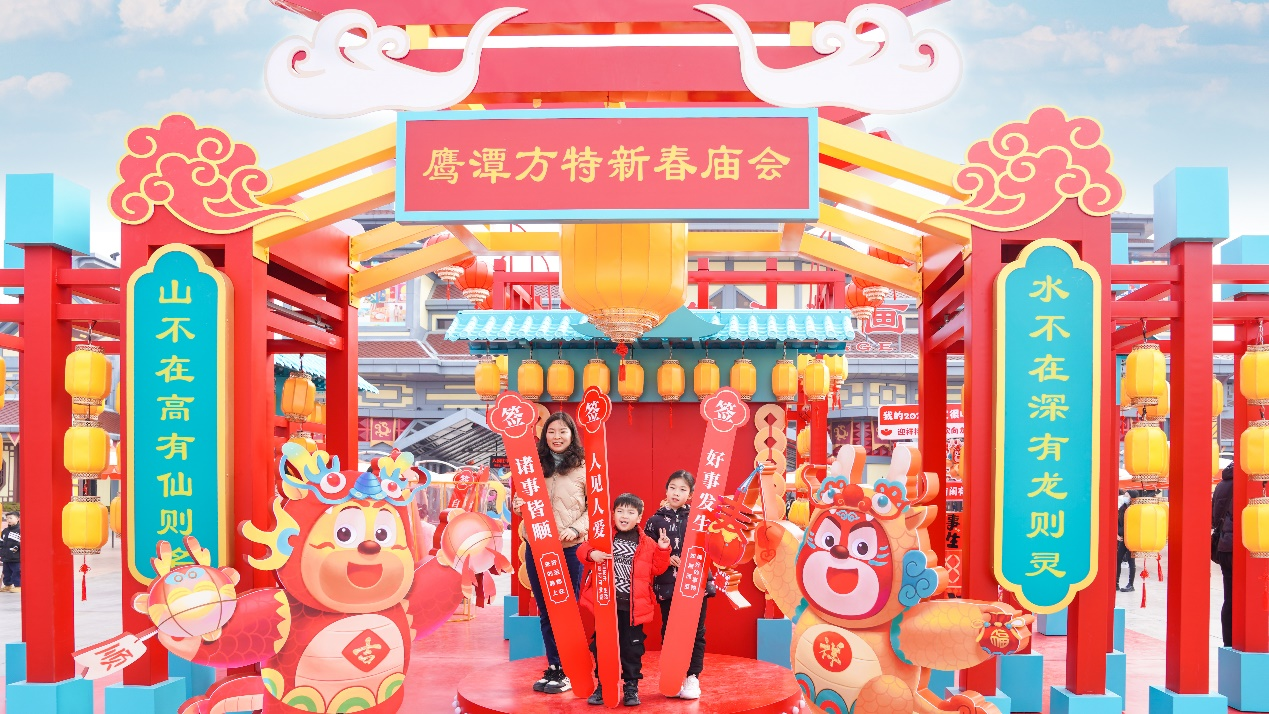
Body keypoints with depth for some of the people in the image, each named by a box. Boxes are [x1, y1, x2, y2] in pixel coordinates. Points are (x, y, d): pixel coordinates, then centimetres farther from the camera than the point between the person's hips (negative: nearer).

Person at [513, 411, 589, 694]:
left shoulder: (584, 468, -1)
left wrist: (575, 529, -17)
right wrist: (517, 505, -7)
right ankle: (553, 668, 18)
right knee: (545, 610, 8)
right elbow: (520, 501, 16)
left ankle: (566, 671, 10)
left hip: (570, 548, -4)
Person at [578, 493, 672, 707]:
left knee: (631, 647, 6)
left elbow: (657, 569, 7)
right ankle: (602, 685, 21)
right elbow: (582, 549, -3)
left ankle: (631, 687, 18)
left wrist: (662, 550, -7)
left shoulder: (647, 543, 5)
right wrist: (591, 554, -23)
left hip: (632, 606, 0)